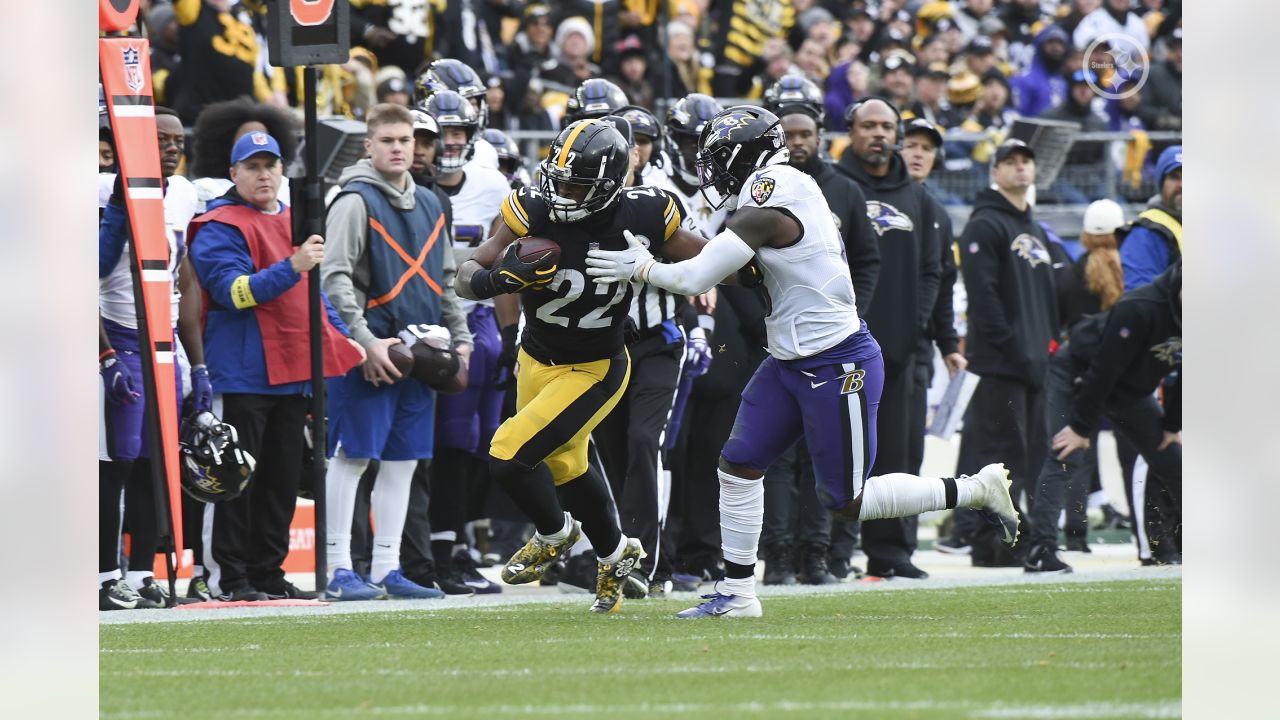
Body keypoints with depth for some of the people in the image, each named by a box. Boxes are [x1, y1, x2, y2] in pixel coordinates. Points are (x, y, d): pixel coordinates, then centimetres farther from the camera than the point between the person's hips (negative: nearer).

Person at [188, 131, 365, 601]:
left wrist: (341, 338, 18)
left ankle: (267, 574, 17)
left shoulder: (295, 223, 18)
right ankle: (227, 577, -3)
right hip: (242, 374, -8)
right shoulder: (220, 228, -8)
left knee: (283, 479, 11)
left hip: (292, 373, 8)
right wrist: (291, 267, -29)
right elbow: (234, 291, -20)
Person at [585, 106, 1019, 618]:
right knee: (738, 465, 6)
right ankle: (738, 594, 13)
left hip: (838, 368, -10)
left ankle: (975, 489, 9)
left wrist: (641, 268, -5)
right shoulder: (793, 189, 7)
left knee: (847, 502, -1)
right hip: (790, 362, 10)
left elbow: (698, 277, -20)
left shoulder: (766, 213, -21)